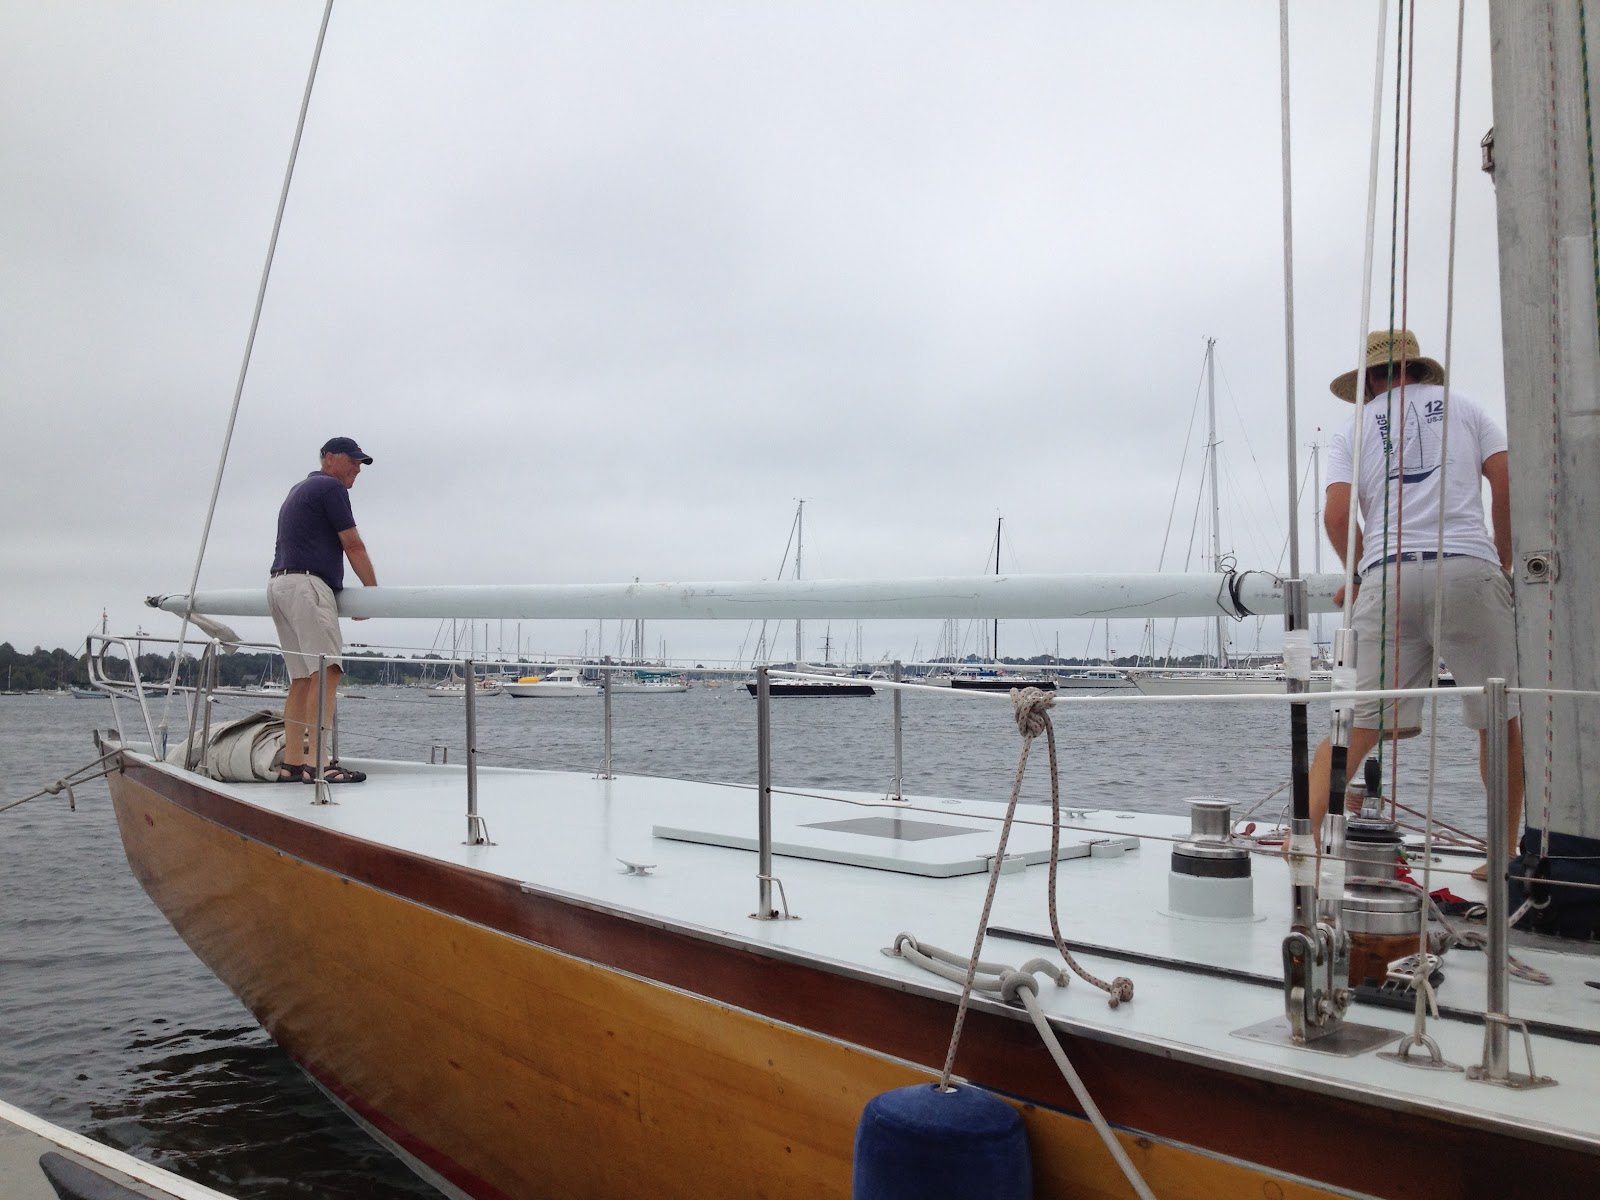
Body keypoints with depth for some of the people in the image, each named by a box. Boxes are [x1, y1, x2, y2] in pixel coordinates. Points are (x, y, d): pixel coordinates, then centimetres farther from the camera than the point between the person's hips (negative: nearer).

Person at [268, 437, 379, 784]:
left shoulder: (299, 490, 28)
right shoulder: (331, 488, -2)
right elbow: (353, 546, -4)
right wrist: (373, 590, 7)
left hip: (279, 583, 10)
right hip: (306, 585, -10)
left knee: (303, 677, 7)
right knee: (326, 671, -16)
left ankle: (292, 763, 3)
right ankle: (319, 763, -24)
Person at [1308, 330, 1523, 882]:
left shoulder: (1352, 429, 16)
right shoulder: (1461, 406, 19)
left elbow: (1337, 515, 3)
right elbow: (1507, 482, 8)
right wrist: (1503, 560, 19)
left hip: (1389, 574, 0)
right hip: (1468, 568, 0)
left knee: (1358, 725, 0)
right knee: (1501, 720, 12)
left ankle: (1305, 831, -10)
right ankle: (1506, 853, 15)